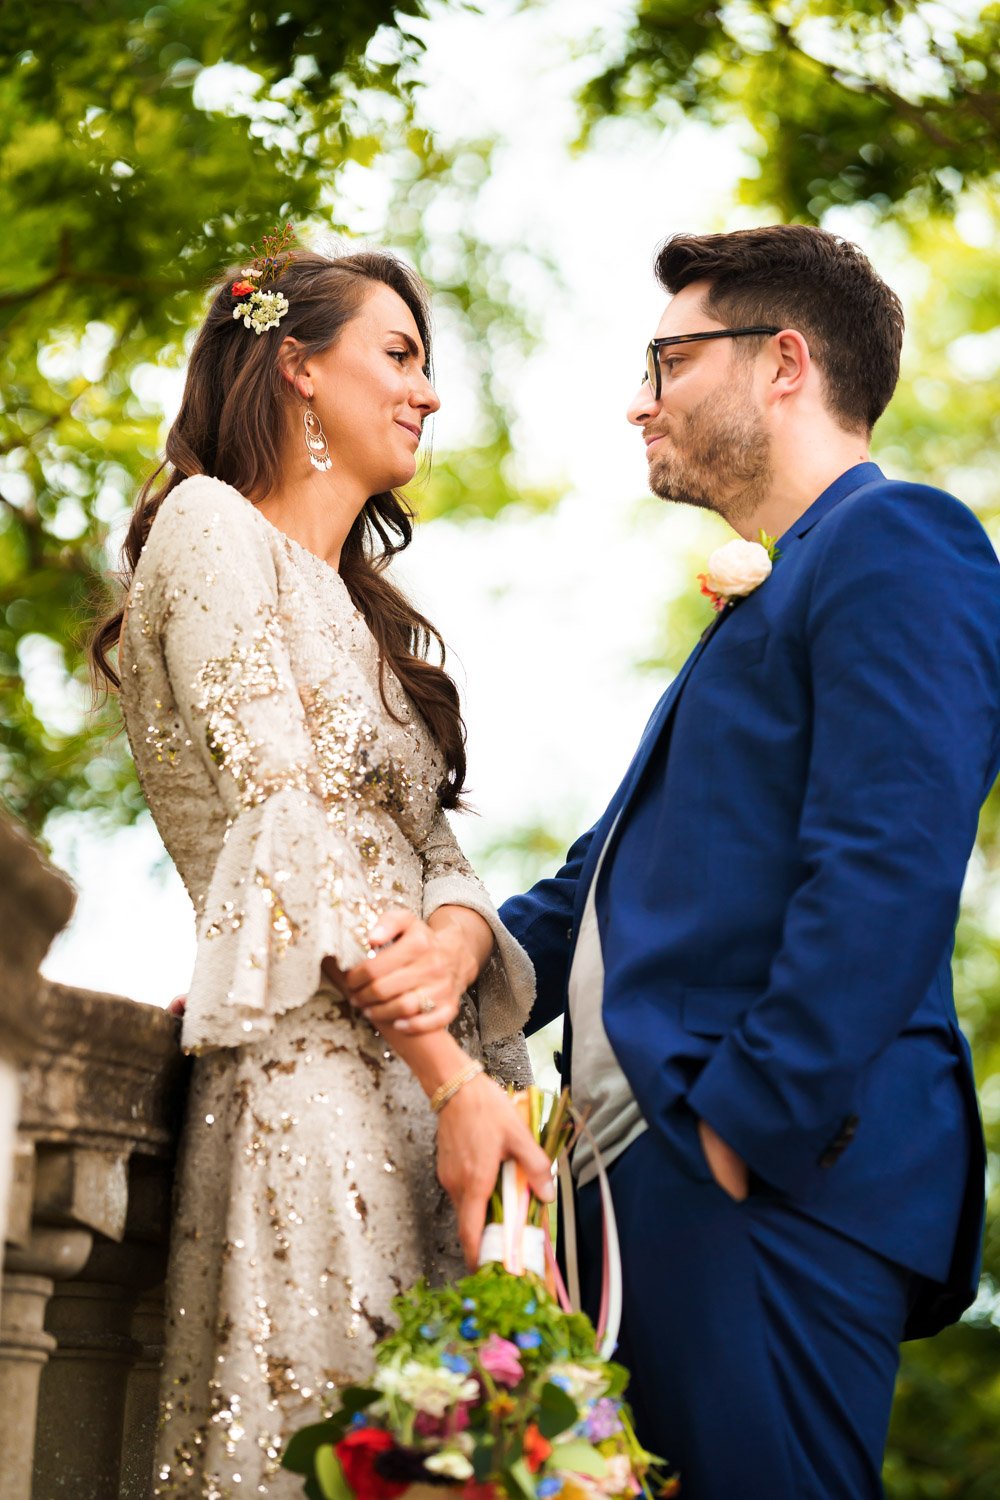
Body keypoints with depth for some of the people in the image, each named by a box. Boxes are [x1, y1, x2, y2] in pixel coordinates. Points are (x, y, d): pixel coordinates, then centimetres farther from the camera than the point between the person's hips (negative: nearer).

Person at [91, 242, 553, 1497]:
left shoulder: (369, 609, 26)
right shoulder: (211, 526, 0)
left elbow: (437, 847, 15)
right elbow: (283, 822, -10)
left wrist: (456, 941, -10)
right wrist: (453, 1077, -16)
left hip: (424, 1083, 8)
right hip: (313, 1079, -7)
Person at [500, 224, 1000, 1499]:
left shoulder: (897, 544, -6)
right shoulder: (771, 593, 25)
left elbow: (886, 869, -19)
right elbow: (608, 881, 27)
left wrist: (750, 1121, -21)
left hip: (769, 1185, -10)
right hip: (649, 1182, 10)